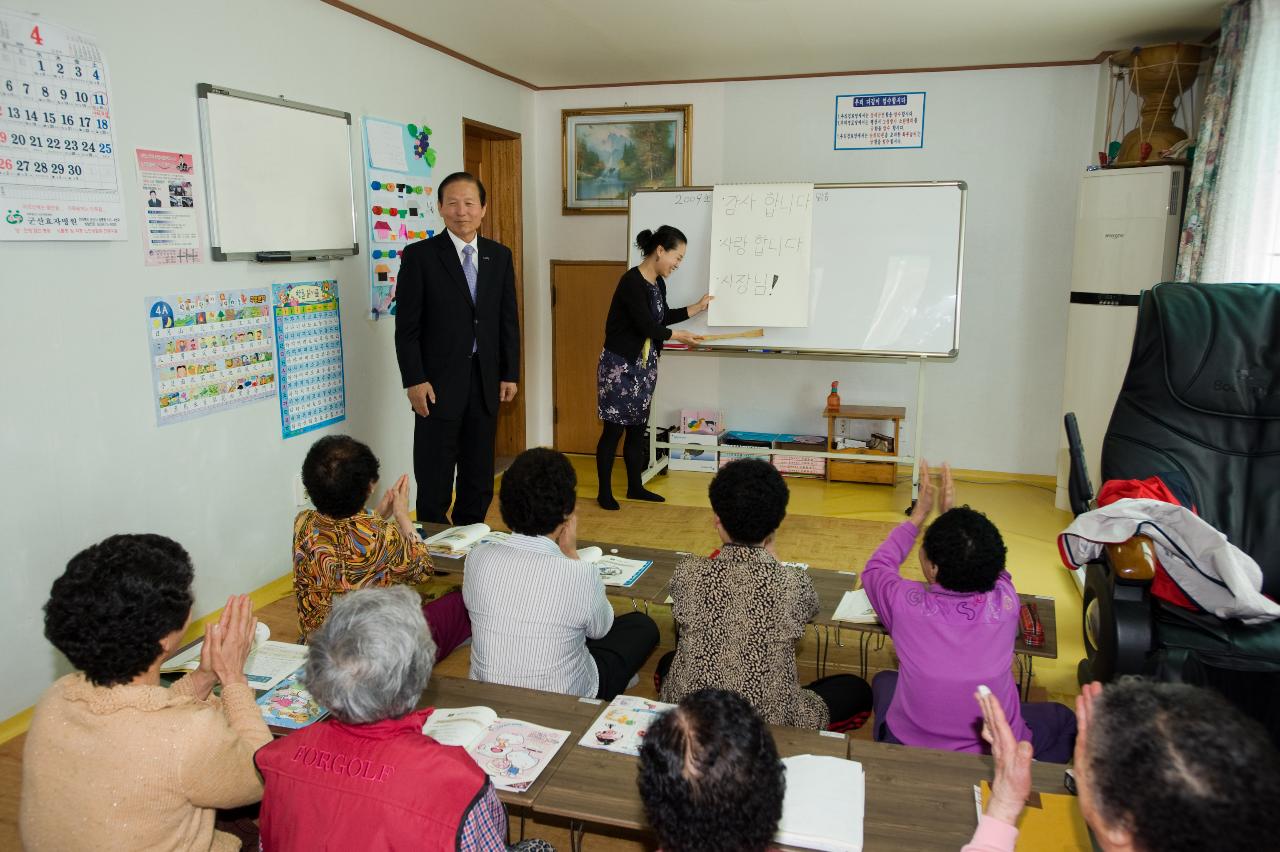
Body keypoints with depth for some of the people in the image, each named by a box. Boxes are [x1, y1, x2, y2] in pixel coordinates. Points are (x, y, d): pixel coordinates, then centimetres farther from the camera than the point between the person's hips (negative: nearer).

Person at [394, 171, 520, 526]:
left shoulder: (500, 256, 8)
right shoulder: (419, 255, -5)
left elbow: (508, 319, 10)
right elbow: (407, 326, -7)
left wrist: (510, 374, 6)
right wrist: (414, 380, -13)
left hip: (485, 382, 4)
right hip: (439, 383, -4)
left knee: (480, 479, 13)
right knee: (434, 482, 4)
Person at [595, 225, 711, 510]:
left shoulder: (658, 282, 6)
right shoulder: (632, 281, -21)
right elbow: (647, 326, -20)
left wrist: (697, 307, 16)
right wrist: (678, 336, -4)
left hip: (645, 364, 8)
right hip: (621, 364, -8)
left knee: (638, 428, 13)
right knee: (614, 428, 0)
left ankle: (635, 486, 24)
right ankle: (604, 491, 11)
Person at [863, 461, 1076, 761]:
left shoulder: (907, 603, -22)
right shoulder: (1005, 601, -19)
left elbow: (875, 568, 3)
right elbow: (989, 564, 7)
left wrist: (918, 516, 9)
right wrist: (952, 513, 15)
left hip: (911, 753, 0)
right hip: (995, 756, 0)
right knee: (1063, 719, 28)